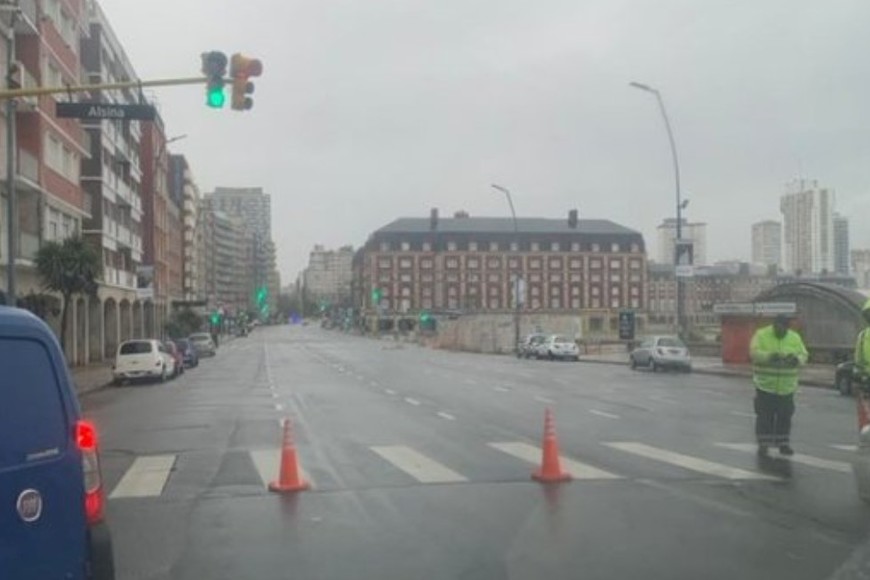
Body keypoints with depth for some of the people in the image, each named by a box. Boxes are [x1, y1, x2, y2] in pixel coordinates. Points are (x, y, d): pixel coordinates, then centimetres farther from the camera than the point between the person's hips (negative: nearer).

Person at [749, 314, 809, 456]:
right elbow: (754, 352, -16)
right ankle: (763, 444, 6)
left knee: (785, 416, 7)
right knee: (765, 416, -2)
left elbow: (804, 355, 1)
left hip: (786, 386, 3)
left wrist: (797, 359, -23)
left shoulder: (795, 338, 6)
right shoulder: (761, 335, -4)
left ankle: (783, 444, 18)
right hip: (765, 385, -3)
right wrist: (769, 356, -35)